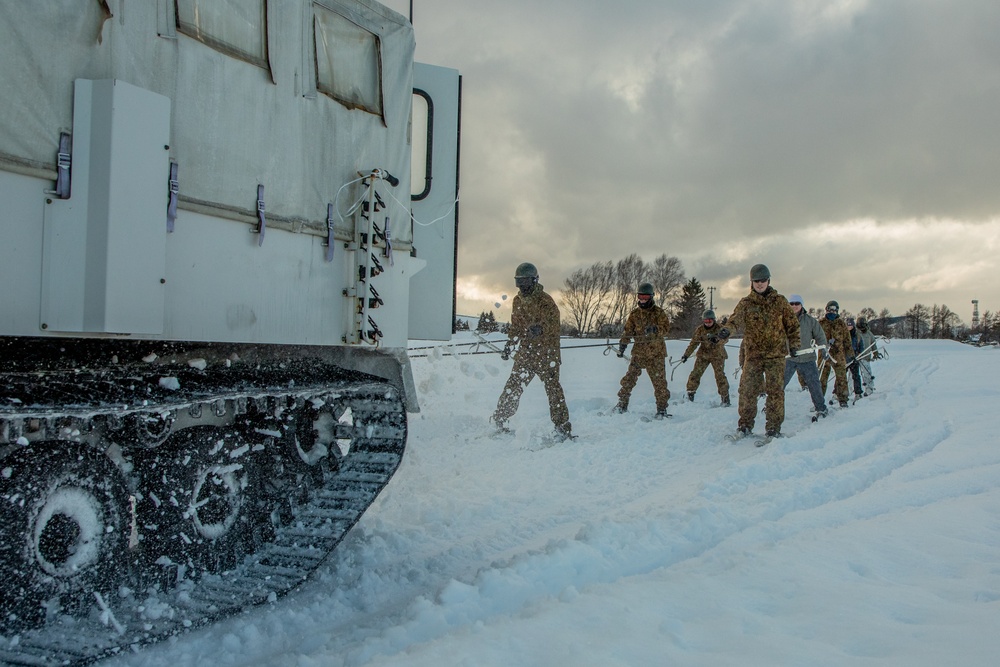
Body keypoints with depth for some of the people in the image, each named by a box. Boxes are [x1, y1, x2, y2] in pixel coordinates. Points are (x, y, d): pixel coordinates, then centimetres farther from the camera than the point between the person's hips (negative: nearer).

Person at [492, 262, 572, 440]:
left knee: (552, 387, -8)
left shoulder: (545, 301, -10)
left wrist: (540, 328, -41)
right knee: (513, 386, 7)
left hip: (546, 352, -6)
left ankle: (563, 427, -3)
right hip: (526, 351, 6)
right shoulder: (518, 300, 10)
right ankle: (500, 420, 18)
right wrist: (508, 346, 14)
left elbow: (553, 322, -22)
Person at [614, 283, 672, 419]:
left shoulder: (658, 312, -1)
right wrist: (622, 346, -3)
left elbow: (665, 328, -9)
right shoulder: (634, 313, 8)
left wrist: (654, 329, -29)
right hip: (639, 351, 3)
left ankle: (662, 409, 9)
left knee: (659, 381, -2)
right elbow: (628, 331, 8)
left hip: (656, 352, -2)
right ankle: (622, 404, 8)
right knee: (629, 378, -2)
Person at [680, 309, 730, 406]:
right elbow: (693, 343, 1)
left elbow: (724, 340, -24)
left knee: (720, 375, -8)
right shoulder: (700, 330, -1)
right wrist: (686, 355, -5)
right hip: (703, 355, 2)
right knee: (695, 374, -5)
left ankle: (725, 397, 3)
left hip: (717, 355, -2)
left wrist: (717, 340, -47)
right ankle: (690, 394, 6)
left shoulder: (719, 328, -9)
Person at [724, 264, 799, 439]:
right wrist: (727, 330, -33)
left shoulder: (780, 301, 8)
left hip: (776, 354, 0)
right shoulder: (745, 303, 4)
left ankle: (774, 427, 6)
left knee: (775, 390, -2)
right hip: (752, 354, 0)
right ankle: (745, 425, 12)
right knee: (747, 389, -1)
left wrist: (794, 344, 5)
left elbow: (792, 324, 14)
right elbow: (735, 319, -11)